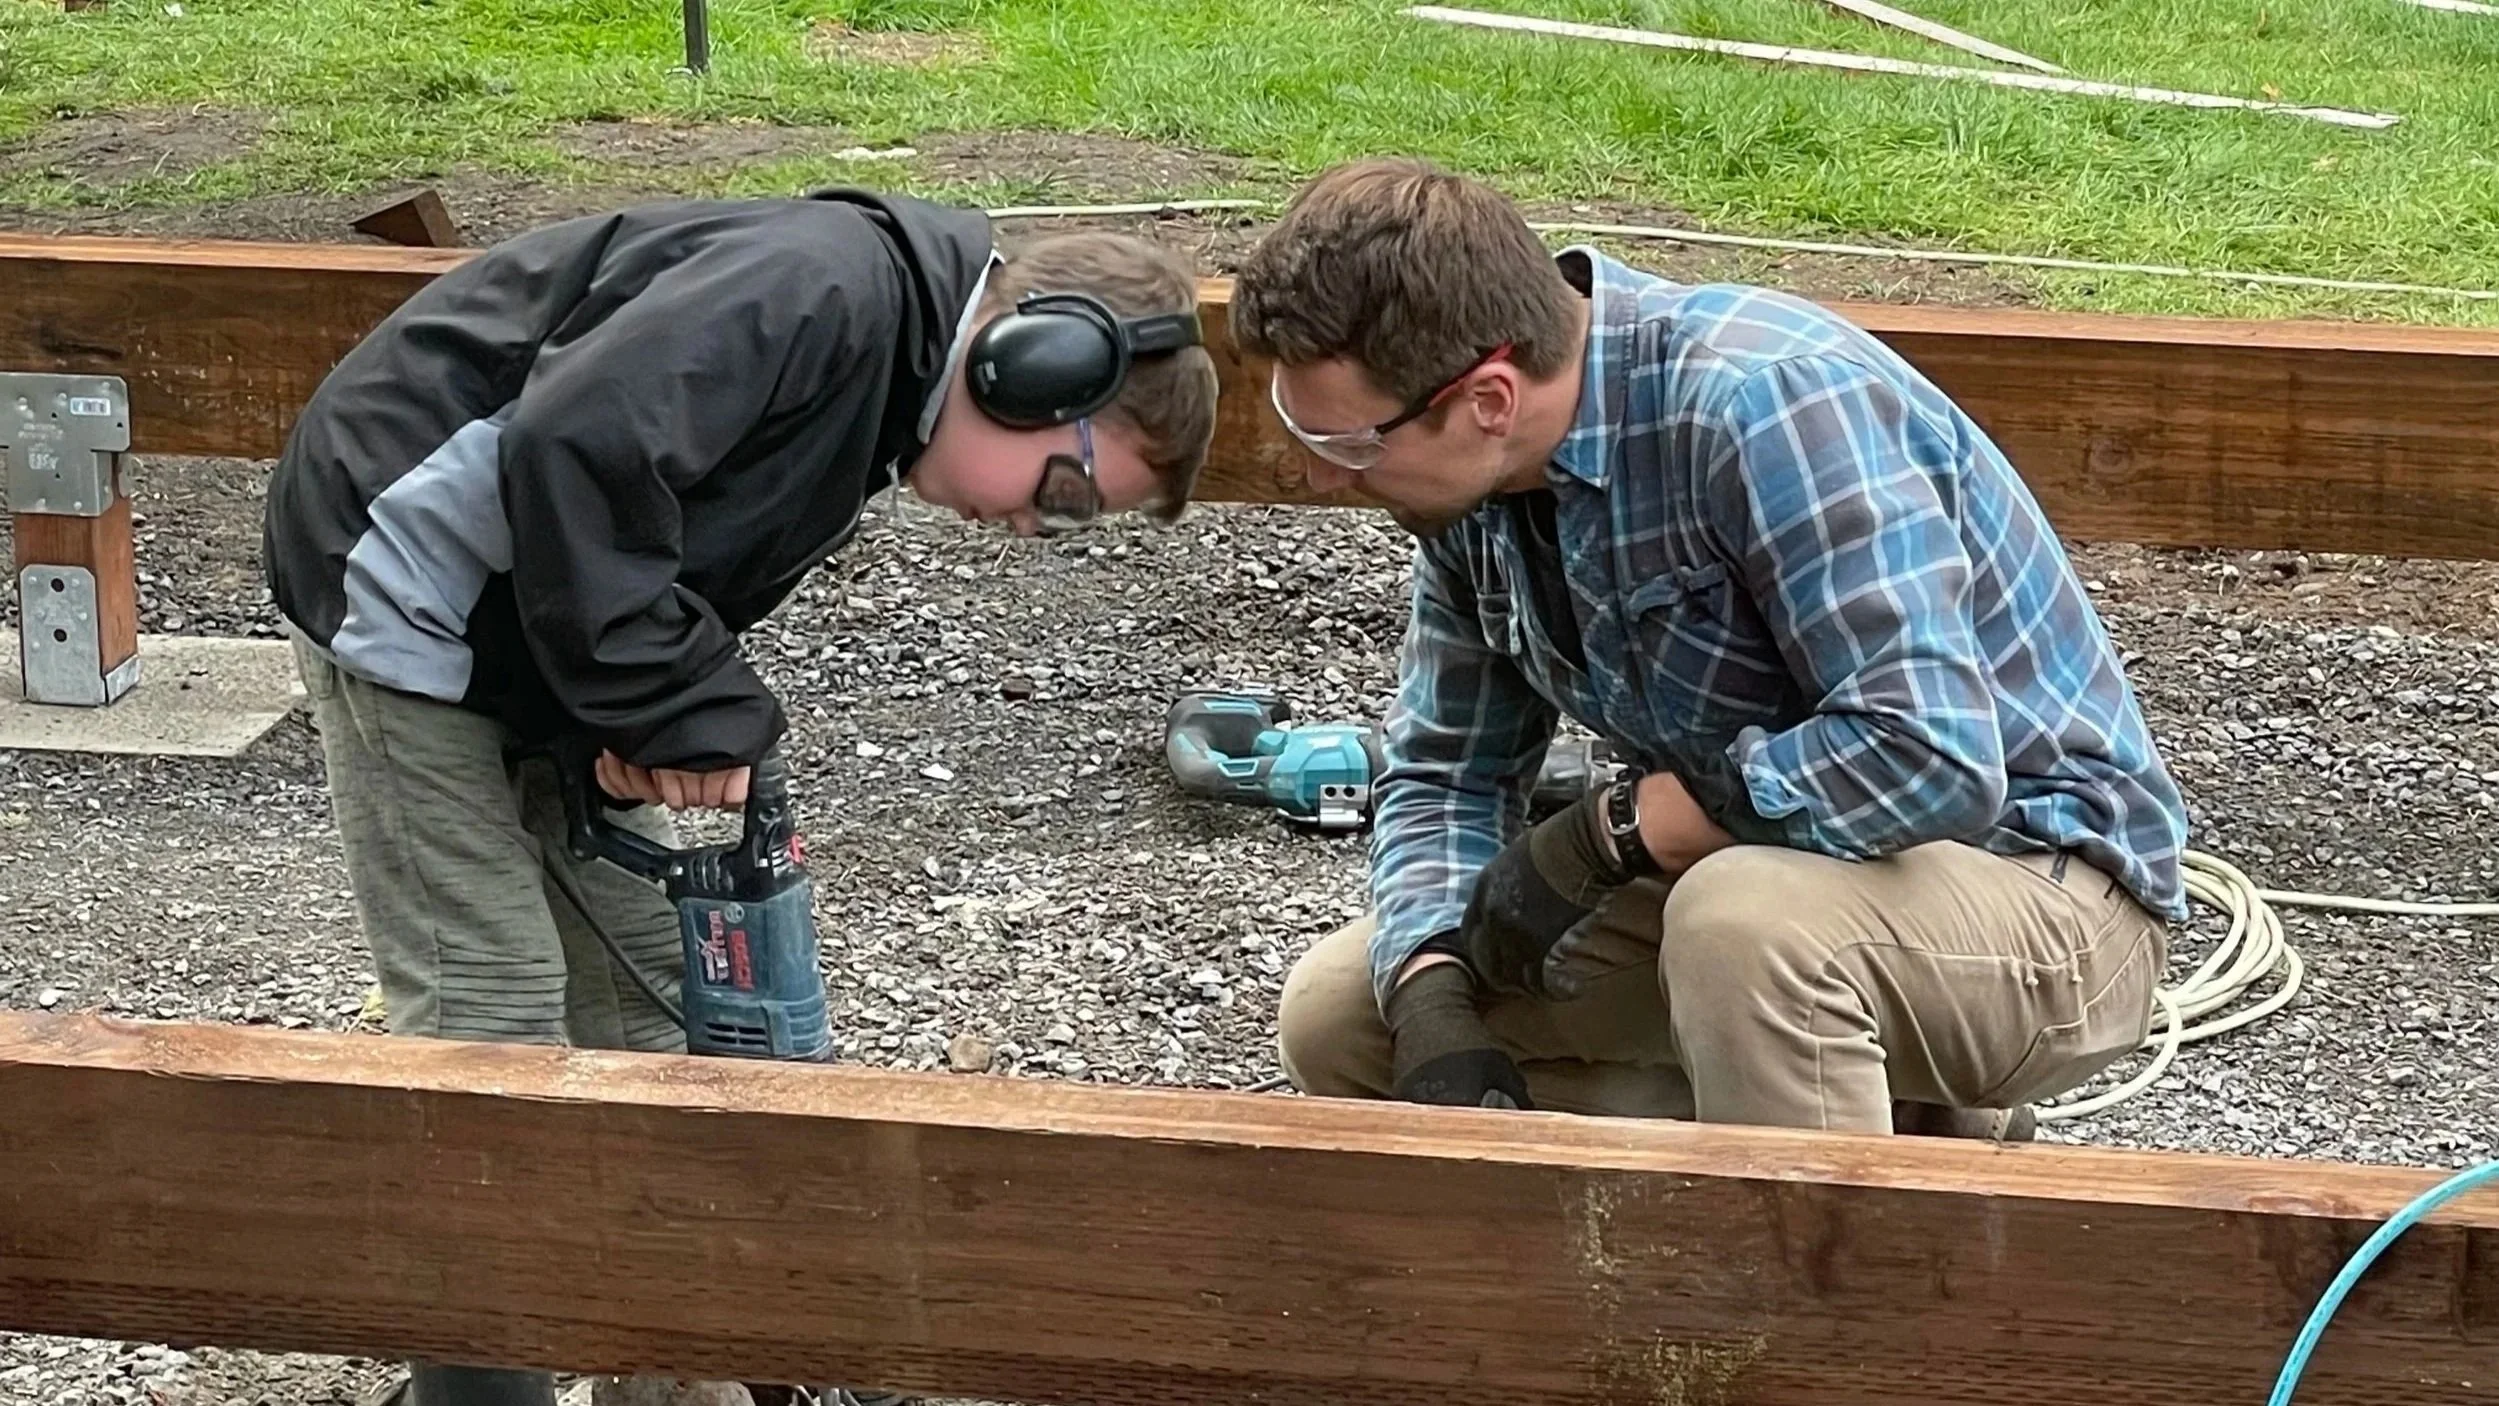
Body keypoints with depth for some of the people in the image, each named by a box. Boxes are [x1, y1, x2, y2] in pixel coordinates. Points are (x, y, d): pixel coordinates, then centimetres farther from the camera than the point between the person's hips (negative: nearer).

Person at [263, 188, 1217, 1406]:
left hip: (523, 622, 10)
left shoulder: (872, 376, 7)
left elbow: (690, 575, 9)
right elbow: (576, 448, -33)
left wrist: (666, 722, -10)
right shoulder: (836, 287, -24)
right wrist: (677, 710, -25)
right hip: (405, 576, -10)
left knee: (649, 978, 11)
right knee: (490, 1016, -8)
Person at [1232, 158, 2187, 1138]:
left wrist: (1611, 832, -24)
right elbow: (1444, 774, 7)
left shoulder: (1764, 400, -28)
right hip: (1765, 875, 9)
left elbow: (1930, 757, -35)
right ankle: (1889, 1125, 7)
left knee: (1746, 919, -39)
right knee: (1339, 1020, 2)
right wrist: (1433, 1007, -13)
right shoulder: (1477, 478, -3)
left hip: (2045, 887, -9)